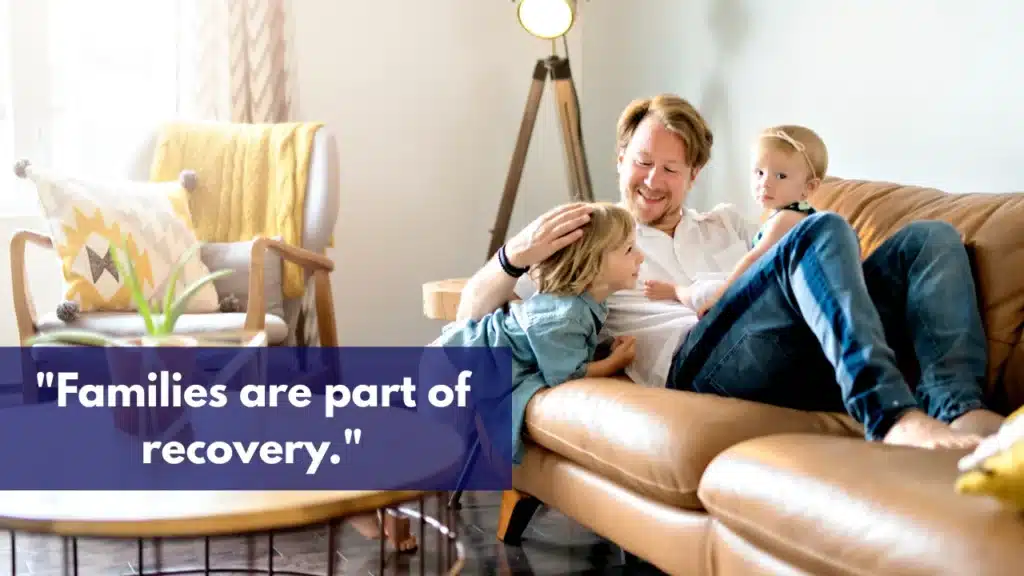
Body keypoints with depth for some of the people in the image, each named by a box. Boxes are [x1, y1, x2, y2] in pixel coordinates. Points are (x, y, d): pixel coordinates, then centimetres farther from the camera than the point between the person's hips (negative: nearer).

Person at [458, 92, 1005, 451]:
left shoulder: (725, 222, 34)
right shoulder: (584, 241, 21)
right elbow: (471, 314, 13)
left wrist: (696, 294, 3)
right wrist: (515, 254, -10)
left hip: (803, 358, 5)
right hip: (697, 358, -5)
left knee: (929, 238, -14)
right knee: (823, 228, -28)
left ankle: (958, 411, -38)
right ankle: (894, 417, -47)